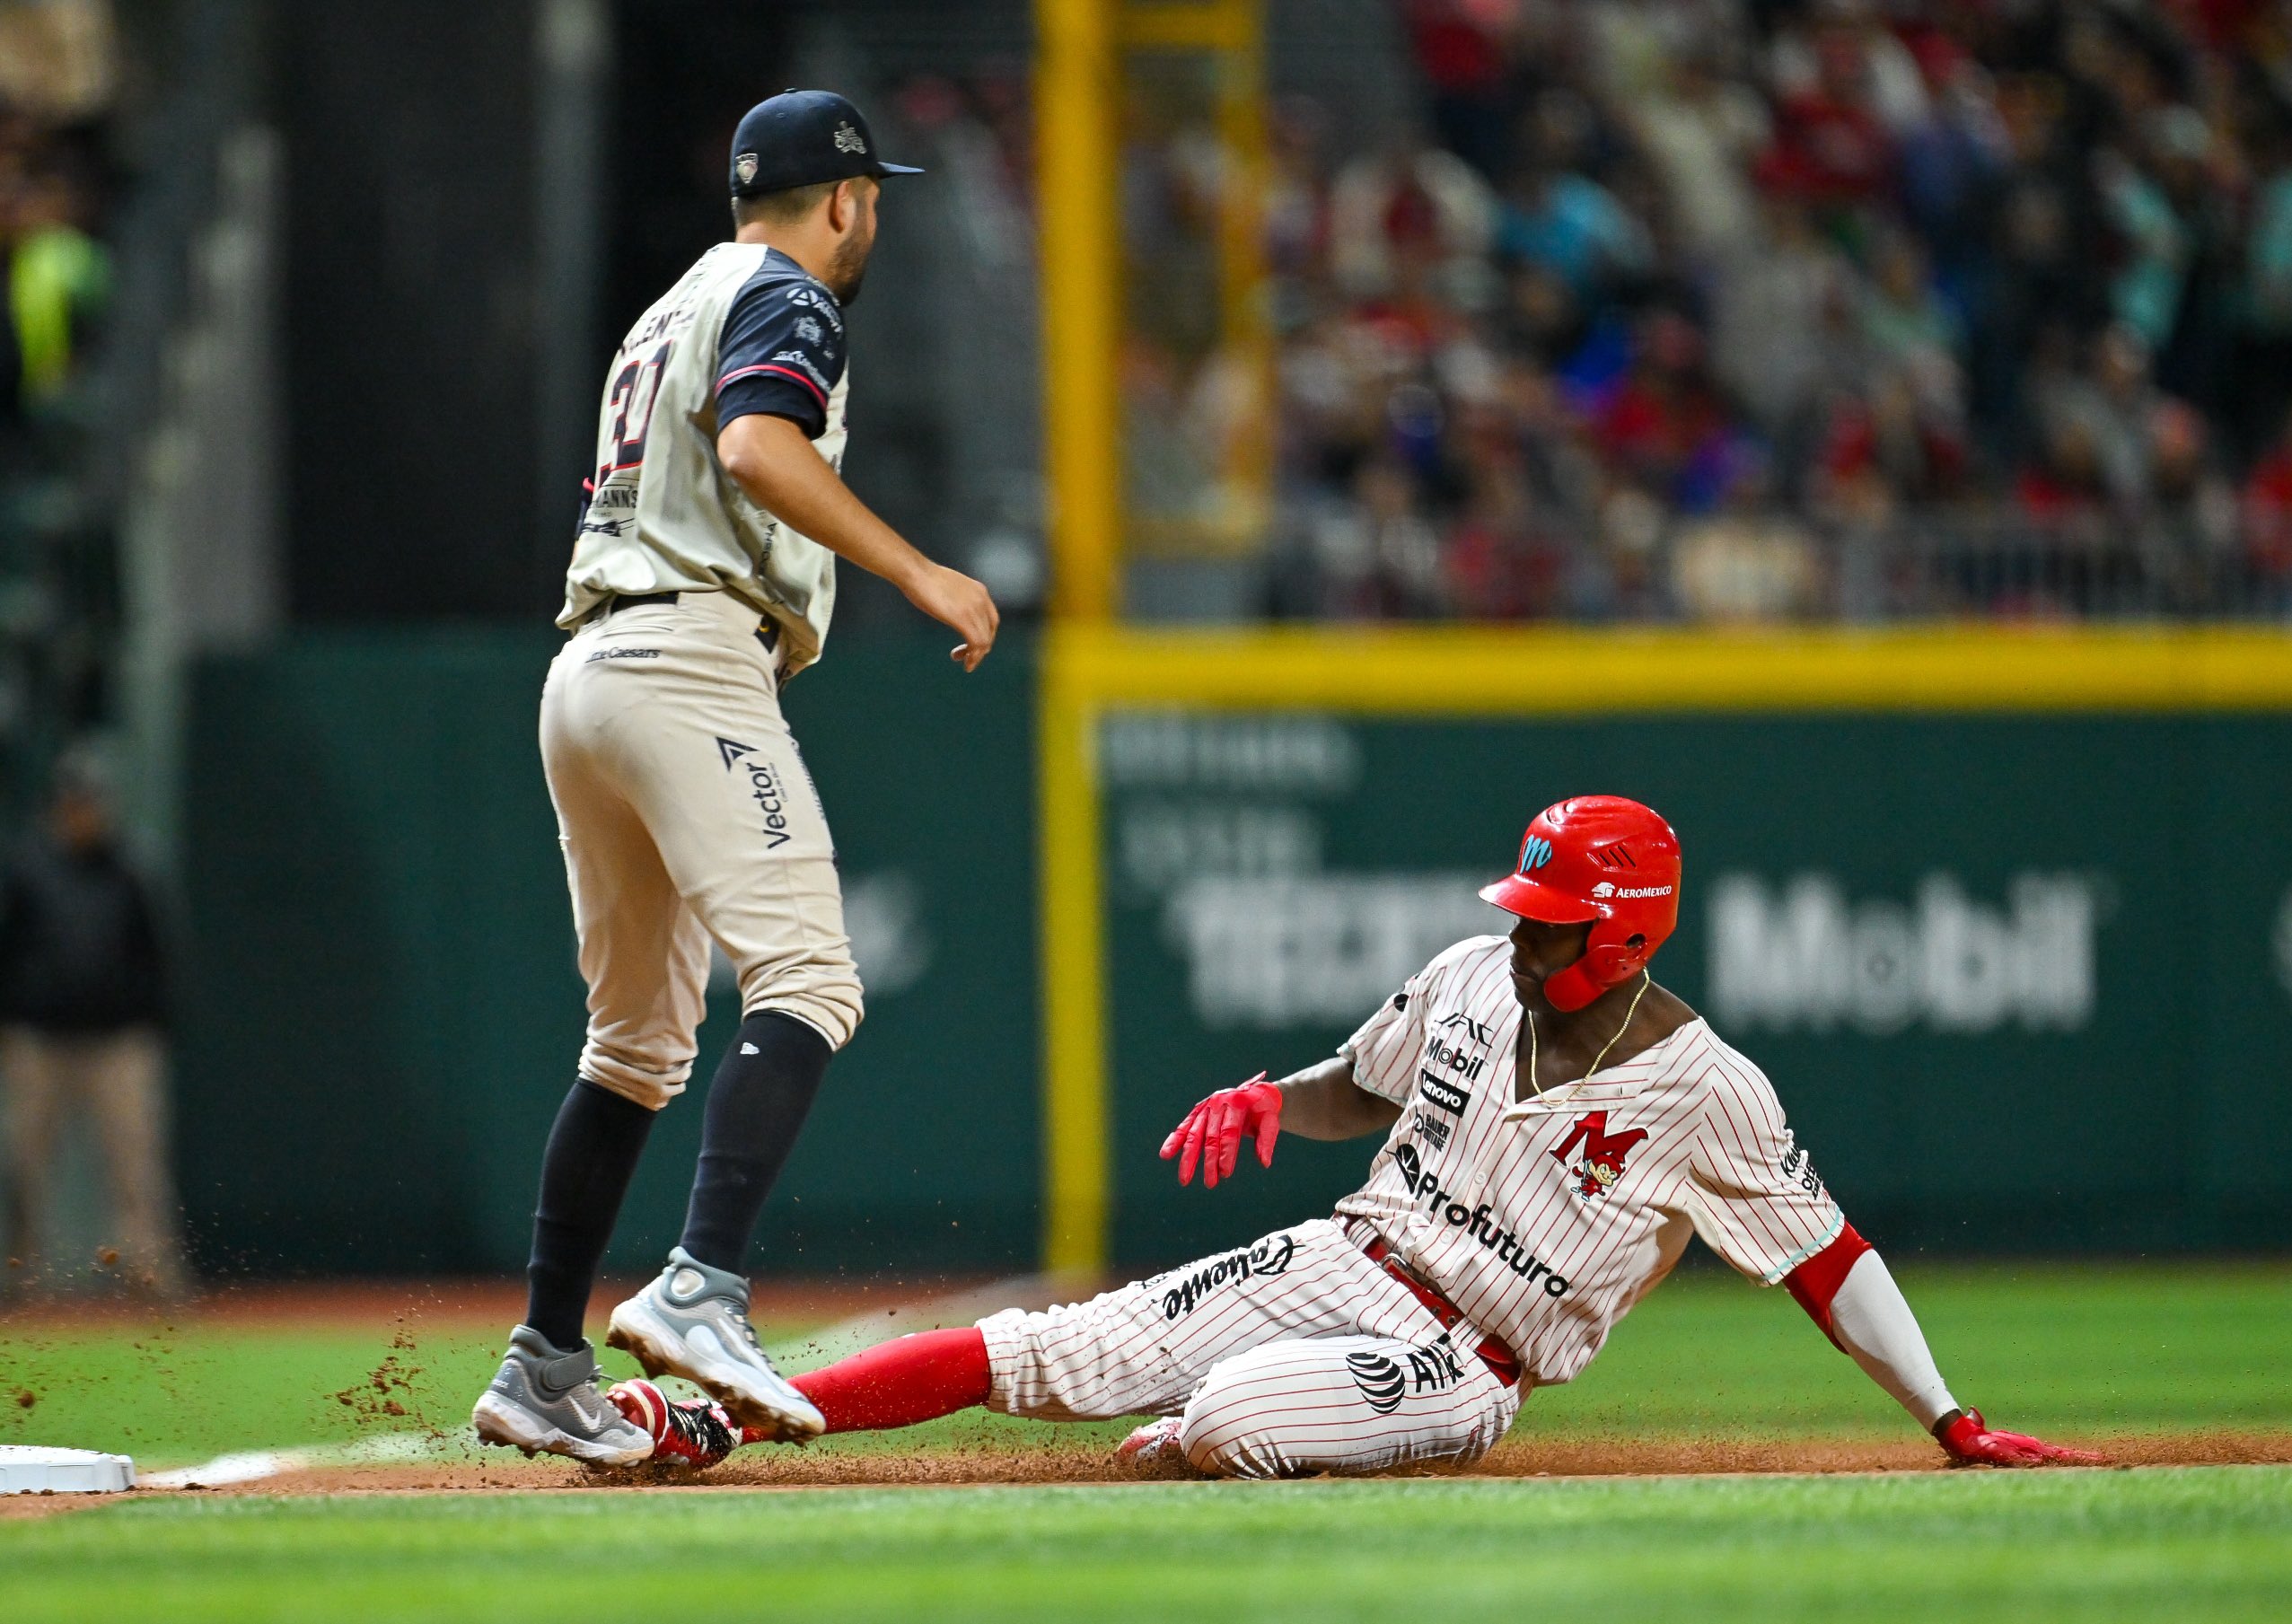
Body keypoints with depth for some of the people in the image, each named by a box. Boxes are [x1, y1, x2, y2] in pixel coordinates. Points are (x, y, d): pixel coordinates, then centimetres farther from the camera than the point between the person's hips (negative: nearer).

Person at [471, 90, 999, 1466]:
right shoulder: (784, 296, 1)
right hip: (690, 662, -10)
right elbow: (757, 446, -18)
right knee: (806, 981, -21)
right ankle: (703, 1292, -39)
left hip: (586, 674, 10)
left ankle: (546, 1367, 13)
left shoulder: (669, 312, 28)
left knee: (640, 1040, 15)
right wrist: (918, 574, -18)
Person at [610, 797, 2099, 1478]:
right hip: (1338, 1264, 5)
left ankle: (1188, 1452, 4)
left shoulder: (1700, 1089, -10)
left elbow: (1830, 1256, -7)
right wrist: (1269, 1098, -1)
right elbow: (1362, 1092, 22)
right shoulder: (1470, 983, 6)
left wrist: (1956, 1425, -9)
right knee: (1056, 1356, -13)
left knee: (1228, 1420, -33)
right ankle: (719, 1417, -14)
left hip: (1460, 1373, -5)